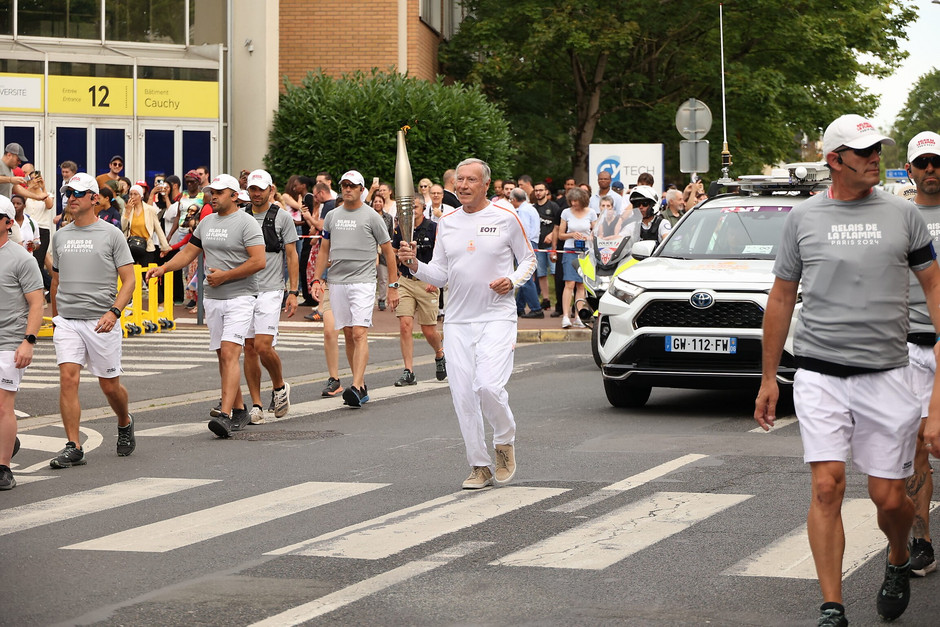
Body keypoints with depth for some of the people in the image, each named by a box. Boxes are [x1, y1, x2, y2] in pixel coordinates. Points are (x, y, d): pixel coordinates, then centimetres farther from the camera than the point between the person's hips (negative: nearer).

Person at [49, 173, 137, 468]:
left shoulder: (111, 234, -2)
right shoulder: (60, 236, 11)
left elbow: (129, 279, -5)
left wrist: (114, 311, -19)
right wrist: (56, 317, 22)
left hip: (101, 322, -3)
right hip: (67, 321, 3)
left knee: (110, 385, 6)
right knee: (68, 378, -12)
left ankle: (125, 423, 37)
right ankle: (73, 447, -10)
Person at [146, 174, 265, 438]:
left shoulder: (246, 223, -9)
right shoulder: (206, 222, 13)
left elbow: (258, 261, -16)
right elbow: (189, 253, 19)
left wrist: (225, 275, -15)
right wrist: (163, 268, 4)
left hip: (239, 297, -7)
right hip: (212, 298, 7)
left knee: (229, 353, -18)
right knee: (223, 356, 9)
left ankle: (225, 414, -26)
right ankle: (239, 410, 20)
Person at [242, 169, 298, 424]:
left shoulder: (282, 217, 1)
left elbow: (292, 256, 0)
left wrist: (293, 292, -6)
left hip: (270, 291, -4)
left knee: (263, 346, -15)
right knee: (249, 348, 3)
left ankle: (279, 386, 12)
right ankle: (256, 405, 8)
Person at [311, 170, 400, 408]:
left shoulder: (371, 216, -1)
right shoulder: (332, 216, 13)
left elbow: (388, 252, 2)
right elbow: (324, 250, 18)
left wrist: (393, 286, -2)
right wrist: (316, 280, 7)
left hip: (363, 282, -5)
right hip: (337, 282, 5)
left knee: (359, 334, -15)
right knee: (348, 335, 9)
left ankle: (356, 387, -24)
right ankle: (361, 386, 17)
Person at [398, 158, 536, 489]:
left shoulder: (506, 218, -2)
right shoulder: (447, 223, 9)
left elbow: (528, 260, 6)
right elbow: (441, 275, 10)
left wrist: (512, 280, -13)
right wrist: (414, 264, -9)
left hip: (497, 316, -4)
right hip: (458, 321, 4)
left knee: (488, 385, -20)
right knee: (463, 394, 1)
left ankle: (505, 440, 9)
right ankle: (480, 467, 12)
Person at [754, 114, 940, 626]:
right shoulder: (802, 218, 5)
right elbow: (781, 298, 11)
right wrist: (768, 378, 11)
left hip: (886, 375, 1)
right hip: (819, 373, 0)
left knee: (889, 497, 2)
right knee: (827, 487, -11)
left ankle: (898, 561, 35)